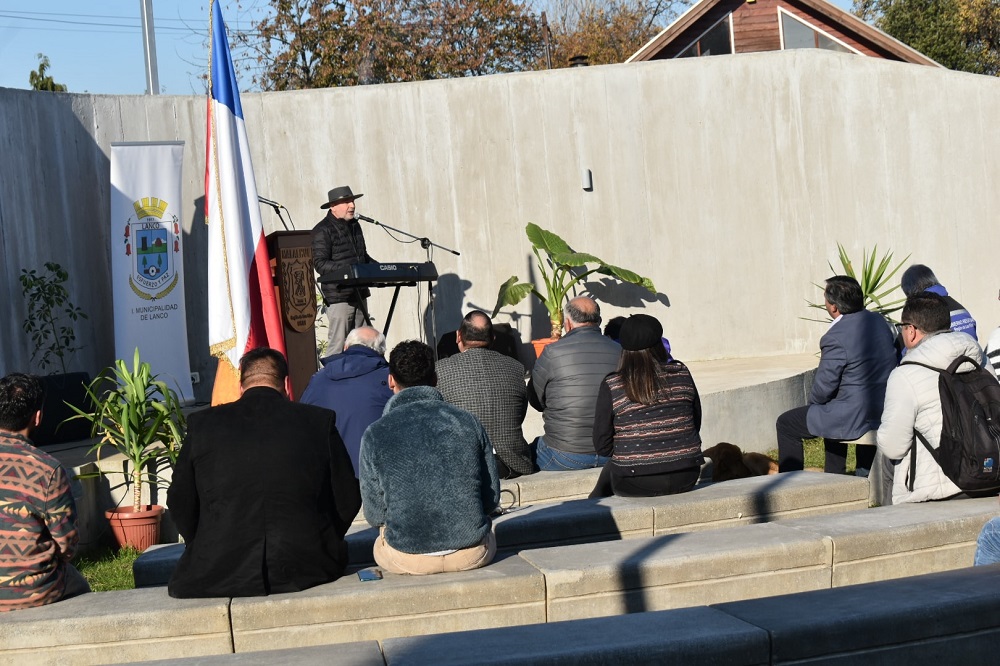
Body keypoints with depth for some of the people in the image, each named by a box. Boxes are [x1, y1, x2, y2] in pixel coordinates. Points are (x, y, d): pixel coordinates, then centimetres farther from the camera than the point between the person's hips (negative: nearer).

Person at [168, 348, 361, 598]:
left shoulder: (201, 424, 3)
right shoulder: (319, 421, 2)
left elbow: (180, 503, 9)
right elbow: (347, 500, 8)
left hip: (218, 576, 0)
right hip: (304, 570, 0)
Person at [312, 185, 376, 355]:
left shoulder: (354, 226, 18)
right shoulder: (323, 231, -8)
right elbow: (320, 263, -15)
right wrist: (348, 270, -26)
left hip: (359, 294, 8)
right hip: (339, 296, -8)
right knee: (338, 343, -9)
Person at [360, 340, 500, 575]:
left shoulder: (376, 434, -6)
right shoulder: (468, 422, 0)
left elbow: (375, 515, -1)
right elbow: (492, 498, 5)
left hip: (407, 560, -1)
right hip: (473, 555, 1)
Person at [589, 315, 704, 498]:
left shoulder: (611, 386, -8)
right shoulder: (681, 373, 0)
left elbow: (602, 445, -4)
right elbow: (696, 423, 9)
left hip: (636, 484, -3)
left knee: (609, 471, 29)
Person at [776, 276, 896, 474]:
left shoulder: (836, 338, -23)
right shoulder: (879, 322, 3)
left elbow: (823, 388, -17)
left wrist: (813, 401, 8)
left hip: (855, 418, -9)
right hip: (885, 412, 9)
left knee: (785, 424, 9)